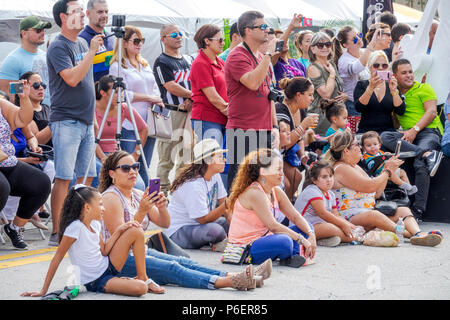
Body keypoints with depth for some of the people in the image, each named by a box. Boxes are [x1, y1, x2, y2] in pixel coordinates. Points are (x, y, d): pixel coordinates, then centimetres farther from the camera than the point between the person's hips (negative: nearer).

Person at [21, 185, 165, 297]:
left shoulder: (94, 224, 2)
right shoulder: (76, 227, -22)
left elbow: (103, 251, 8)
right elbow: (57, 258, -22)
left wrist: (119, 231, -1)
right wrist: (44, 290, -23)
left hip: (108, 266, 8)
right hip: (96, 282, -8)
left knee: (136, 231, -3)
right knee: (140, 289, -31)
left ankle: (143, 278, 7)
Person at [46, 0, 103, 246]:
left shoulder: (83, 43, 15)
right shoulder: (58, 47, -10)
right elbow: (72, 78, -23)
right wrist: (91, 52, -19)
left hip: (86, 121, 8)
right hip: (66, 121, -8)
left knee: (86, 177, 9)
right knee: (64, 178, -9)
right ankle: (57, 233, -6)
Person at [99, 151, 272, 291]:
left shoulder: (137, 195, 14)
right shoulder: (110, 197, -10)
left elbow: (165, 223, 10)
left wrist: (162, 207, -12)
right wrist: (141, 211, -28)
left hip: (141, 252, 8)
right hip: (118, 260, -8)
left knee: (183, 262, -13)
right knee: (171, 269, -26)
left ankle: (235, 276, -28)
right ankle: (230, 282, -44)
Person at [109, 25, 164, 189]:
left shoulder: (145, 64, 18)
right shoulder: (117, 66, -5)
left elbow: (155, 88, 21)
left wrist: (157, 101, -1)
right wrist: (149, 98, -9)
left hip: (149, 123, 7)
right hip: (129, 125, -7)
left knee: (143, 169, 9)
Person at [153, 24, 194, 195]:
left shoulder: (189, 60, 19)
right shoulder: (161, 62, -2)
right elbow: (171, 87, -11)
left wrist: (190, 99, -5)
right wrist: (193, 95, -4)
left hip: (190, 112, 6)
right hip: (171, 111, -6)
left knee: (187, 156, 7)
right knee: (167, 158, -6)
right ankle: (163, 192, -3)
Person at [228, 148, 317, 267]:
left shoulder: (276, 192, 7)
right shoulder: (254, 193, -21)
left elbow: (295, 216, 6)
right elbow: (273, 226, -27)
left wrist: (311, 234, -12)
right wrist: (301, 239, -25)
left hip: (263, 238, 10)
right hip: (245, 248, -10)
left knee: (305, 227, 7)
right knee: (284, 242, -36)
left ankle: (293, 255, -12)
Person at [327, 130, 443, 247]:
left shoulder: (355, 167, 22)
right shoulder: (341, 169, -10)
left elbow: (376, 193, 20)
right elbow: (370, 186, -19)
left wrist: (386, 169, 12)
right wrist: (388, 171, -3)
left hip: (367, 213, 10)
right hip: (349, 218, -10)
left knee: (403, 210, -7)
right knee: (374, 215, -40)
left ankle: (419, 234, -37)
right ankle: (409, 234, -47)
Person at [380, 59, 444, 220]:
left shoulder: (424, 89, 12)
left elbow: (431, 112, -1)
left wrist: (415, 129, -14)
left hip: (429, 131, -4)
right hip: (407, 135, 4)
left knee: (420, 164, -32)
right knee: (384, 136, -28)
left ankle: (418, 210, -31)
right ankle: (428, 154, -37)